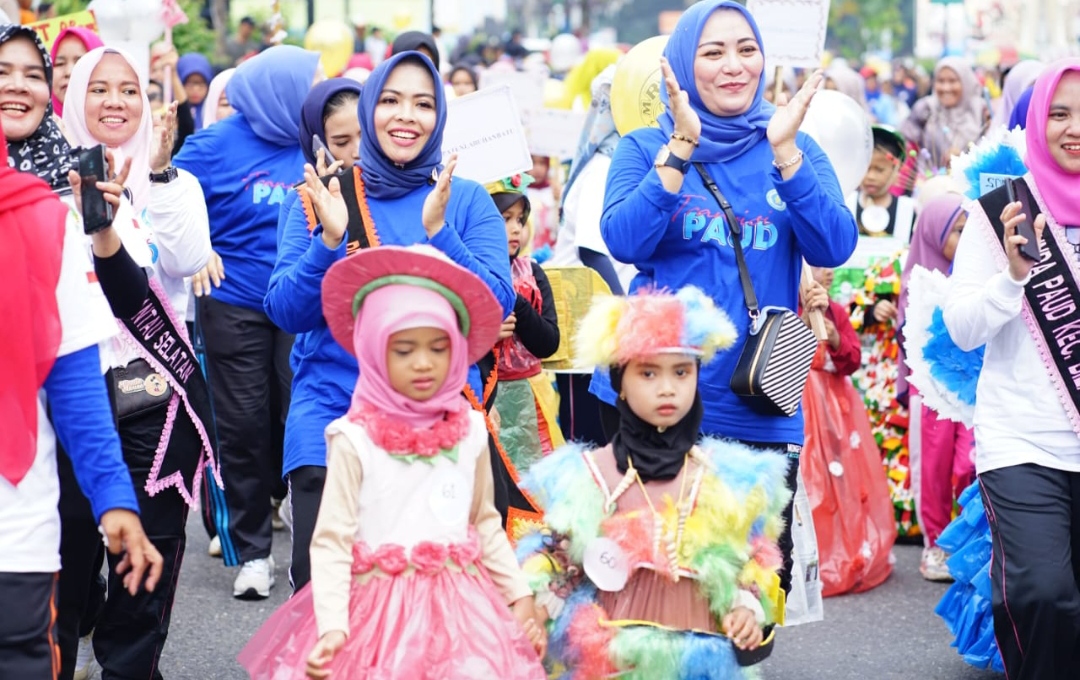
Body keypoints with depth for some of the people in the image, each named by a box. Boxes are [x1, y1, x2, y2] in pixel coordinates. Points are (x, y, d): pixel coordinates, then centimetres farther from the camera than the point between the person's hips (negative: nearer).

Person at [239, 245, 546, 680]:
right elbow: (332, 540, -11)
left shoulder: (470, 430, 4)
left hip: (461, 606, 4)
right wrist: (333, 627, -20)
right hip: (381, 609, -3)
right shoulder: (355, 439, -9)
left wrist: (520, 595, 9)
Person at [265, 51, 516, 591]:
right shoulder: (322, 197, 6)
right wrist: (328, 240, -17)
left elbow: (496, 308, -6)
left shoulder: (468, 201, 5)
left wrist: (438, 233, -18)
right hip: (332, 413, 0)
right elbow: (285, 312, -1)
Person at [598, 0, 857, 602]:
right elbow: (624, 241, -13)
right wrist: (682, 147, -21)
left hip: (761, 411, 2)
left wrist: (783, 151, -17)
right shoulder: (645, 148, 5)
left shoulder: (794, 150, 9)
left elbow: (833, 248, -7)